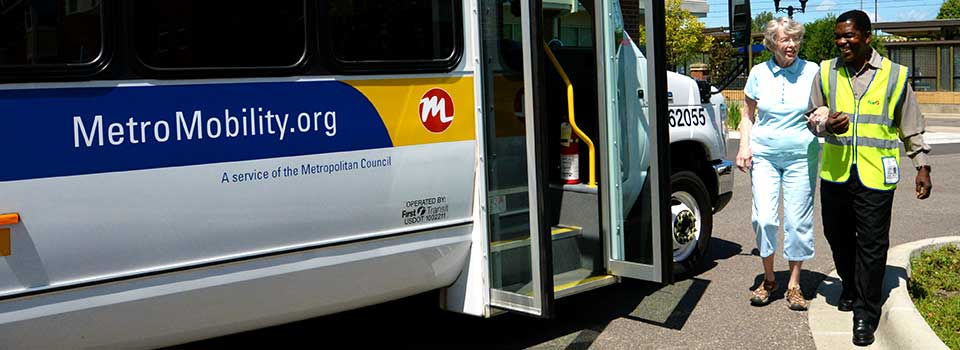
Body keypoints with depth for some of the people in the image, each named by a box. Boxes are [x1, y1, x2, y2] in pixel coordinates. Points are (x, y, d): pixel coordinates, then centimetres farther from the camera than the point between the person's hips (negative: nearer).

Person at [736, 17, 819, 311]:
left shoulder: (812, 72, 1)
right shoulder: (759, 73, 4)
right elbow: (748, 115, 13)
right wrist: (744, 146, -1)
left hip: (801, 155, 0)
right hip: (764, 154, 1)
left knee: (798, 221, 1)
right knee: (764, 218, -7)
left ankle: (794, 285, 15)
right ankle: (768, 280, 13)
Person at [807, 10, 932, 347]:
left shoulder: (894, 75, 3)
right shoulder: (826, 72, 8)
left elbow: (911, 128, 9)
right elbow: (813, 116, 13)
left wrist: (922, 167, 7)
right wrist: (826, 124, -10)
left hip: (875, 176, -3)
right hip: (835, 172, 3)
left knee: (872, 244, -3)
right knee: (838, 236, 14)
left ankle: (866, 315, 5)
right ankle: (850, 288, 40)